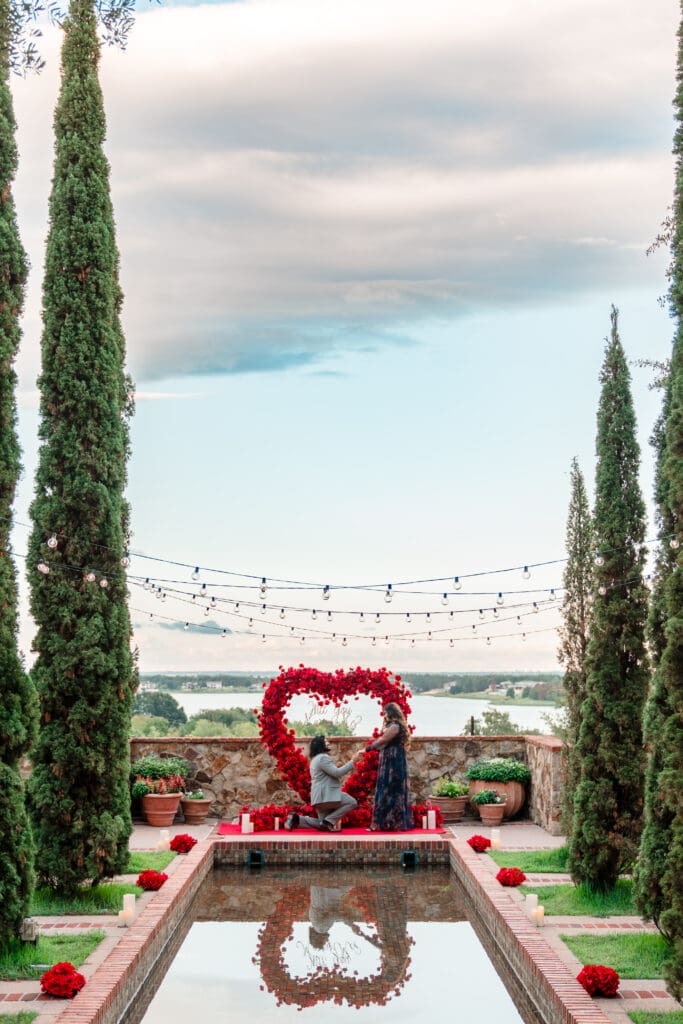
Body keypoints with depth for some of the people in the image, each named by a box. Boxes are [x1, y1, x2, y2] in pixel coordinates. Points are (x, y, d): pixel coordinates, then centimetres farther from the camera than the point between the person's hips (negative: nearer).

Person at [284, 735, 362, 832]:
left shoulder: (316, 759, 26)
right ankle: (328, 821, -16)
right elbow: (336, 773, -18)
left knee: (323, 826, 14)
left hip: (321, 796, 11)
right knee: (352, 802, -14)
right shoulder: (323, 757, -10)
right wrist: (352, 761, -15)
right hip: (326, 795, -11)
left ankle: (296, 819, 4)